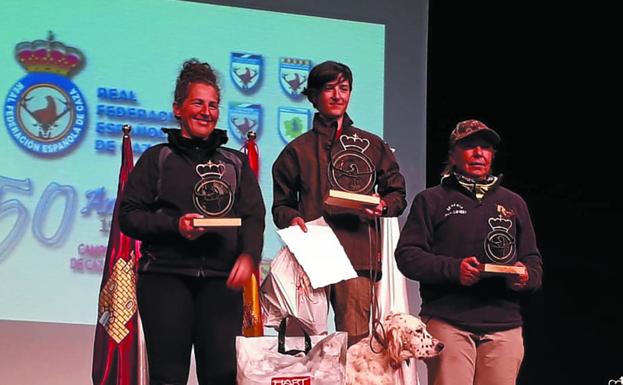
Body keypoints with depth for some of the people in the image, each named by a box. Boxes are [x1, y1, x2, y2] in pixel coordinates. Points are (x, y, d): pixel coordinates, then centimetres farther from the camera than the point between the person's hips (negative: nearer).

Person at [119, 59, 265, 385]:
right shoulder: (157, 159, 10)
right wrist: (175, 225, -11)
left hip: (221, 280, 2)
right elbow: (128, 216, 5)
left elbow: (254, 217, 9)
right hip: (165, 276, -2)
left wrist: (249, 255, -11)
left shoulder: (236, 163, 18)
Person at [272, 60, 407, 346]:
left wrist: (382, 206, -2)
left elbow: (397, 194, 21)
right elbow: (281, 205, 16)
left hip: (358, 258, 0)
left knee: (355, 343, -7)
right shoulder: (298, 150, 16)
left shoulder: (372, 146, 18)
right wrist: (292, 219, -7)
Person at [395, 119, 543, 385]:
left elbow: (533, 261, 22)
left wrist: (525, 276, -3)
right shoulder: (432, 200, 11)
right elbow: (406, 255, 2)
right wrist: (453, 269, -14)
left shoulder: (513, 203, 23)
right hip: (447, 321, -3)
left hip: (504, 325, 3)